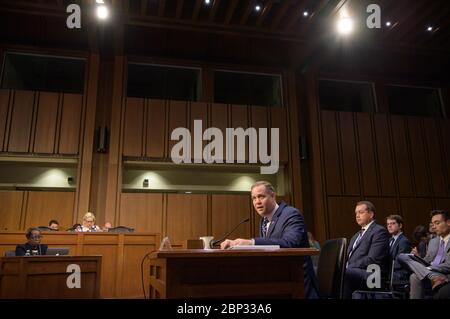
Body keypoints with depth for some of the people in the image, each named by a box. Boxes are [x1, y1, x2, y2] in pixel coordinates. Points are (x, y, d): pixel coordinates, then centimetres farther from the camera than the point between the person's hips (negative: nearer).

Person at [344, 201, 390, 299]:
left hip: (370, 274, -8)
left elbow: (372, 259, -15)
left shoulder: (379, 231, -3)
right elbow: (349, 257, 20)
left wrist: (348, 268, -17)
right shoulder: (357, 235, 26)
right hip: (353, 272, 8)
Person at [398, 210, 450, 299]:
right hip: (428, 272, 8)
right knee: (402, 257, -21)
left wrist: (428, 268, -18)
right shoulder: (432, 241, 23)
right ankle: (433, 277, -32)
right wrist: (417, 258, -5)